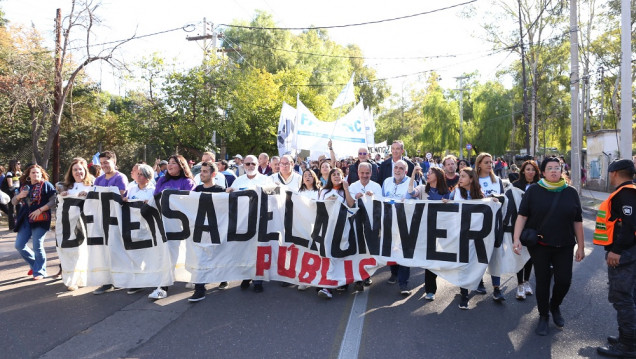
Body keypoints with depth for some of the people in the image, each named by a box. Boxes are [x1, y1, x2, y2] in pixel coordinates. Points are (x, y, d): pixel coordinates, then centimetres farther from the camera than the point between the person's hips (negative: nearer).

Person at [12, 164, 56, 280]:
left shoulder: (46, 185, 0)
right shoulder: (25, 187, 17)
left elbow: (53, 201, -9)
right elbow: (14, 202, 22)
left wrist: (40, 210, -18)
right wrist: (19, 196, 0)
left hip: (40, 219, -6)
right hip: (25, 219, 6)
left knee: (37, 246, -5)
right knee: (19, 245, 6)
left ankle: (39, 271, 8)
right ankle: (35, 264, 25)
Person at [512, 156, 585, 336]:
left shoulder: (571, 192, 3)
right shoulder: (533, 190, -3)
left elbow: (577, 221, 6)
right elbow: (522, 215, -5)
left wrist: (581, 246, 6)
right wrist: (516, 238, -14)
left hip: (564, 246, 2)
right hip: (539, 245, -1)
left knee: (564, 280, -2)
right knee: (542, 281, 4)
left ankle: (555, 306, 30)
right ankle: (543, 316, 24)